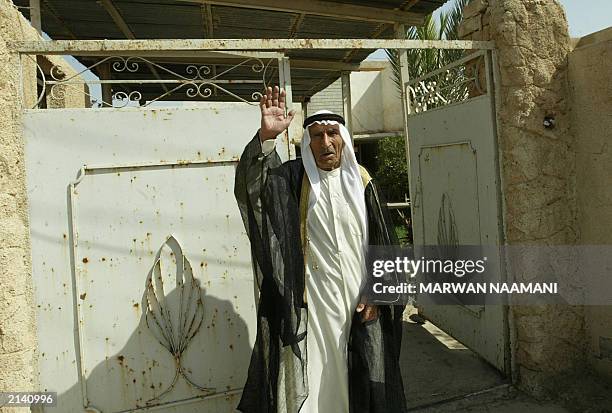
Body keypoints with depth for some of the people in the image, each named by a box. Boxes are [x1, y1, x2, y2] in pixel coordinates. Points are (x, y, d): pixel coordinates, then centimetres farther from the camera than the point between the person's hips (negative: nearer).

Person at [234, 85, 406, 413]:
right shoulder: (292, 179, -2)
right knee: (311, 380, 4)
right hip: (311, 301, -2)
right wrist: (266, 137, -37)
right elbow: (252, 183, -22)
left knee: (357, 383, 15)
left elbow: (382, 243, 6)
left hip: (358, 300, 2)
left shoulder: (360, 180, 4)